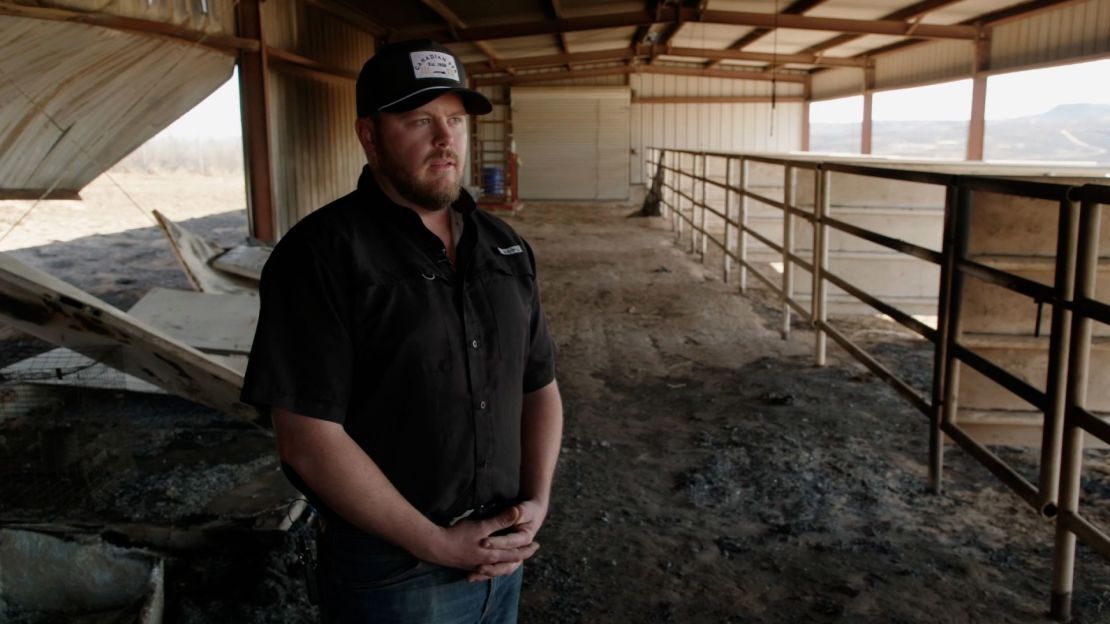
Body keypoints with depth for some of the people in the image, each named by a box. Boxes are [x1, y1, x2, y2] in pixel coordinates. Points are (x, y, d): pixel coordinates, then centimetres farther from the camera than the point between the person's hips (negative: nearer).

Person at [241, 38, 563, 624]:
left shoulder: (504, 246, 3)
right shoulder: (322, 254, -15)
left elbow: (539, 384, 9)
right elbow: (310, 440, -19)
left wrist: (537, 502, -5)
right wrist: (438, 543, -16)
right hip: (391, 573, -5)